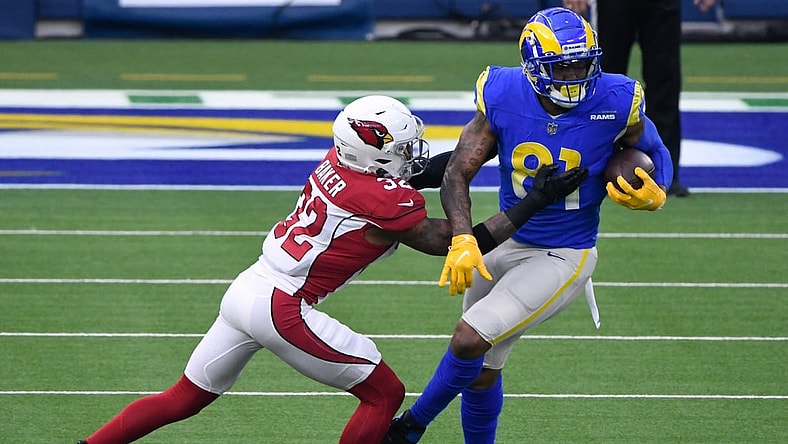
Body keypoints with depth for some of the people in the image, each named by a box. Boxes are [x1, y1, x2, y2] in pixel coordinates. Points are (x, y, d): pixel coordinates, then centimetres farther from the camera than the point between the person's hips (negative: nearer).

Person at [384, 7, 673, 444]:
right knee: (481, 369, 15)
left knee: (471, 339, -16)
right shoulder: (503, 99, -15)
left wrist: (653, 195, -20)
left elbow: (654, 153, 2)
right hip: (506, 244, 4)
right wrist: (462, 239, -30)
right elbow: (458, 173, -15)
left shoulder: (615, 105, -19)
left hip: (564, 257, -4)